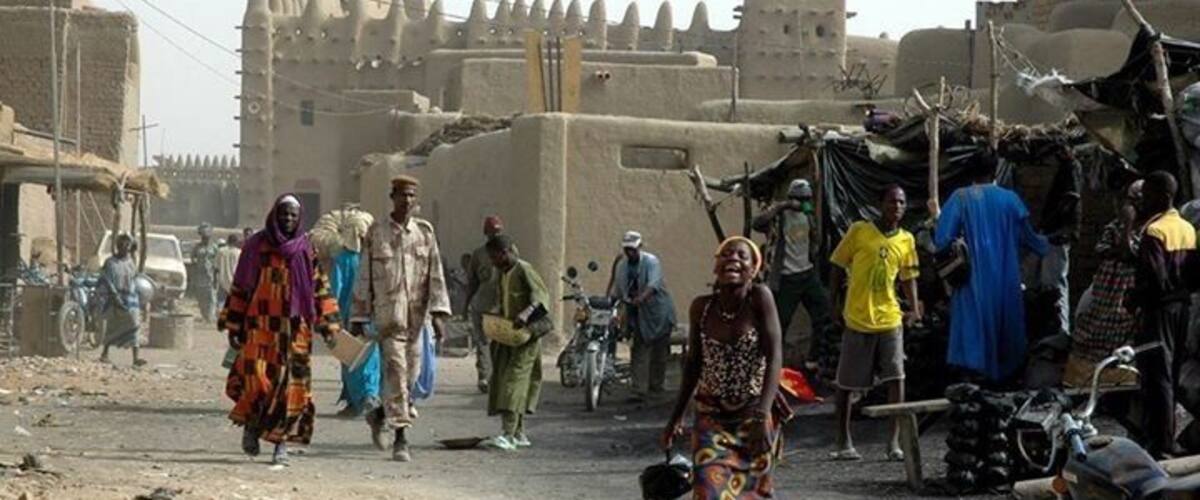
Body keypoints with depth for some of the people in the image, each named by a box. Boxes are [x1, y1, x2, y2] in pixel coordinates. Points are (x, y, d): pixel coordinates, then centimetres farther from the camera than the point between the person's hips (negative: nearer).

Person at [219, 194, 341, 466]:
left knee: (290, 386, -4)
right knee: (256, 380, -14)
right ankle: (250, 424, 14)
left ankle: (281, 445, 5)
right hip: (260, 326, -1)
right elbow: (240, 288, 9)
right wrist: (233, 326, 5)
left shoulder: (306, 250, 8)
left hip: (294, 329, 1)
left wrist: (327, 324, 1)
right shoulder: (256, 246, 6)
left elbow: (320, 288, 9)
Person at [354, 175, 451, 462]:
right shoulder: (377, 231, 1)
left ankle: (381, 415, 35)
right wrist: (361, 315, 5)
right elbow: (365, 274, 5)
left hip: (416, 314, 4)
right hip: (388, 313, -4)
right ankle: (400, 439, -12)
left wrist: (439, 313, -5)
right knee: (396, 370, -12)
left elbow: (435, 274, 4)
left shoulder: (424, 232, 7)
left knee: (411, 373, 11)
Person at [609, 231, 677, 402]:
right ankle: (640, 390, -8)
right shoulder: (622, 265, 5)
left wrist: (642, 297, -48)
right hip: (638, 316, 4)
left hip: (658, 313, -4)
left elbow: (654, 283, -31)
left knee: (659, 354, 5)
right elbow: (616, 290, 10)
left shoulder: (651, 261, -14)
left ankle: (657, 386, 21)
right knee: (639, 353, -4)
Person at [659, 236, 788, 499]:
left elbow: (774, 357, -17)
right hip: (712, 417, 2)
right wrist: (676, 418, 10)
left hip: (754, 416, -2)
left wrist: (763, 415, -26)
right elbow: (694, 365, 7)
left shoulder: (759, 298, -13)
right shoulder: (701, 307, -5)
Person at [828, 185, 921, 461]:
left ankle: (894, 442, -5)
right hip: (857, 319, -2)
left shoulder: (906, 240, 6)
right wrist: (837, 304, -1)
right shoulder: (859, 231, -3)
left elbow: (908, 277, 15)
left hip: (890, 320, 2)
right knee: (846, 383, 5)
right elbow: (838, 267, 3)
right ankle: (843, 442, 17)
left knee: (896, 378, -9)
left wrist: (914, 309, 2)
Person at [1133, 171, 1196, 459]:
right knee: (1171, 374, 16)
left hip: (1159, 308, -8)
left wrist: (1136, 296, -6)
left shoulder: (1154, 231, -17)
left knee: (1157, 376, -5)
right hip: (1182, 306, 8)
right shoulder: (1187, 229, 8)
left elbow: (1154, 279, -22)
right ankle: (1166, 437, 24)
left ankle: (1161, 446, -5)